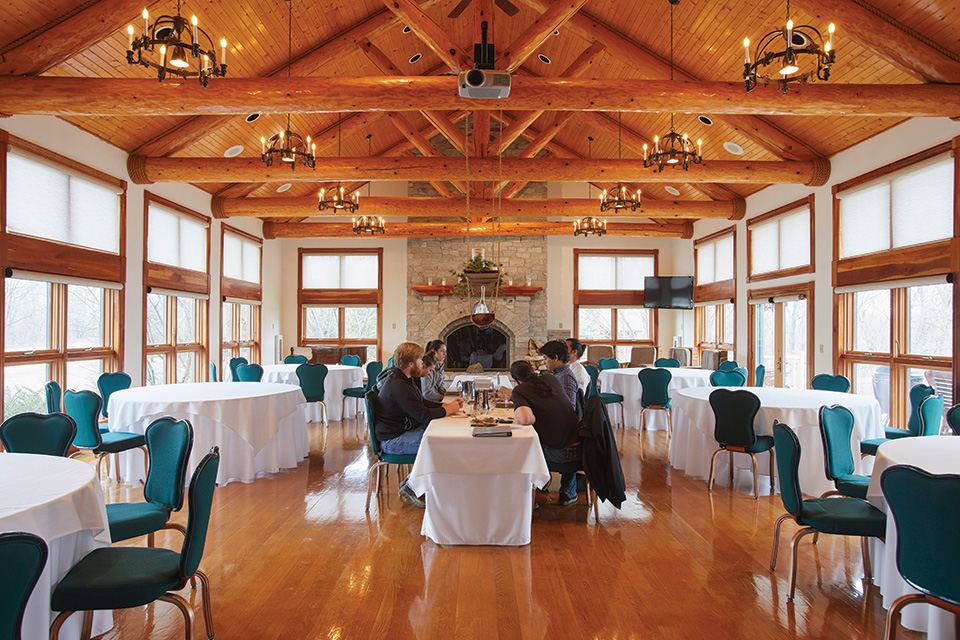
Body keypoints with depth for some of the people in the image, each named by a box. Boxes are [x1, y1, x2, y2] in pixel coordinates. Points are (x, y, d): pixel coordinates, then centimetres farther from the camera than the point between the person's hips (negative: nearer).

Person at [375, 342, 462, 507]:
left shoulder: (406, 379, 10)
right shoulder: (398, 386, -24)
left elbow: (422, 403, 18)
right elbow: (423, 415, -26)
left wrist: (447, 405, 5)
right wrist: (448, 410, -11)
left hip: (404, 431, 11)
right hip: (392, 441, -11)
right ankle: (410, 487, -5)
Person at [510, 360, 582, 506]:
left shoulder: (519, 391, -5)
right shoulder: (552, 379, 10)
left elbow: (525, 418, -24)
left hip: (556, 454, -4)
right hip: (580, 449, 4)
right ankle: (568, 494, 43)